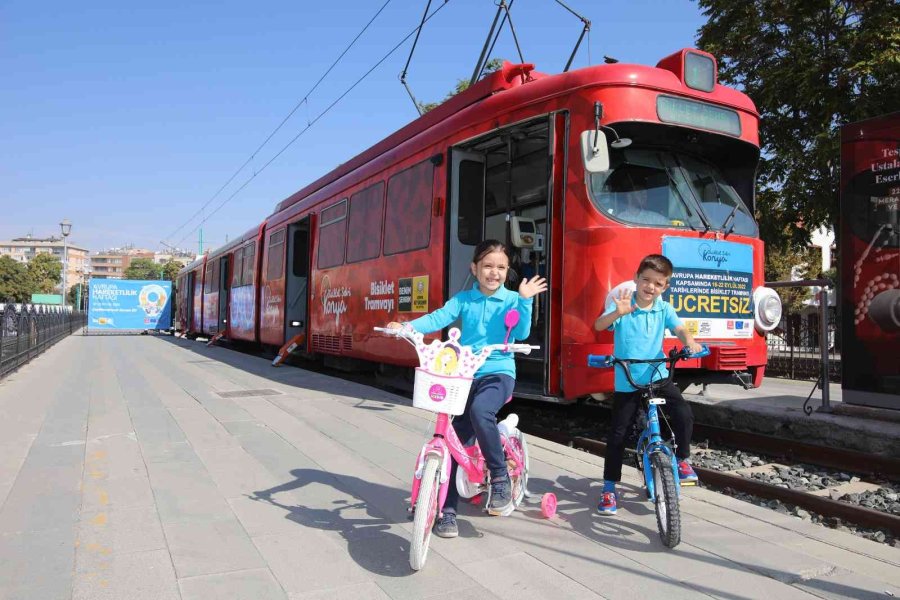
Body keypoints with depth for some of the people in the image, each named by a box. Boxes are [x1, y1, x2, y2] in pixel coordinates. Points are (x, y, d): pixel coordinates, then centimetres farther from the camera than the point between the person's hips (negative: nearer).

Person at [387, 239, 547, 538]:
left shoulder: (511, 300, 0)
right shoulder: (463, 299, 6)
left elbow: (521, 333, -12)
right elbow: (437, 318, -6)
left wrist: (525, 301, -23)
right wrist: (407, 326, -22)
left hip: (499, 372, -3)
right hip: (467, 375, 3)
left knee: (480, 410, -35)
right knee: (455, 441, -1)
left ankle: (500, 477, -14)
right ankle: (448, 511, 12)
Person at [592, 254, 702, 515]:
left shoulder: (664, 309, 1)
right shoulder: (623, 304, -9)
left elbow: (679, 328, -11)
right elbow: (599, 325, -23)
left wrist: (689, 342, -34)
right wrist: (618, 313, -43)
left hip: (657, 375, 2)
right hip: (627, 381, -2)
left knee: (684, 414, -18)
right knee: (617, 434, 1)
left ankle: (682, 460, 10)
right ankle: (609, 489, 15)